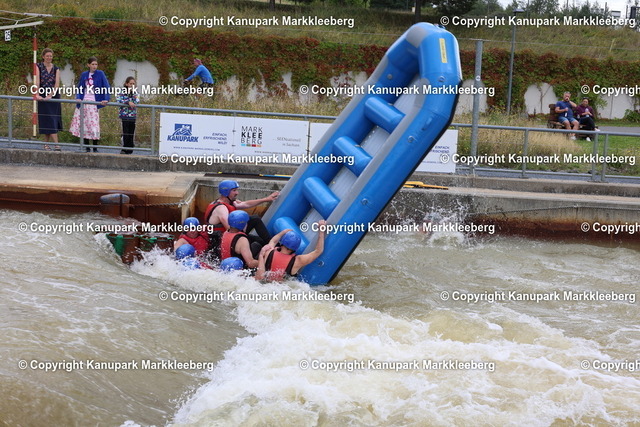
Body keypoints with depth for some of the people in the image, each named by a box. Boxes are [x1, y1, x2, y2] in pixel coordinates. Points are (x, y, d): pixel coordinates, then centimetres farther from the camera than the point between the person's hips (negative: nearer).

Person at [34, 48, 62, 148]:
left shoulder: (56, 69, 7)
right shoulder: (39, 67, 1)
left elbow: (57, 84, -5)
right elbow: (37, 82, -11)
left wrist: (50, 95, -18)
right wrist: (37, 95, -24)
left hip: (54, 96, 2)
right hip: (43, 97, -2)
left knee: (53, 120, 1)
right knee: (47, 120, -6)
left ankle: (47, 144, 10)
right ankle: (56, 144, -13)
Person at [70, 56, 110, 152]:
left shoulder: (100, 74, -1)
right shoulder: (84, 75, 10)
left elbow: (106, 87, -7)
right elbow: (80, 88, 14)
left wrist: (106, 99, -19)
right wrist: (78, 98, -4)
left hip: (94, 102, -3)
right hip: (83, 102, 3)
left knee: (93, 125, -7)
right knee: (84, 126, 2)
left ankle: (95, 149, -1)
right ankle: (87, 148, 9)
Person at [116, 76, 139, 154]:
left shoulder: (135, 92, 10)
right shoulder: (122, 92, 0)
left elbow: (137, 101, -5)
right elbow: (118, 100, -16)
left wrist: (134, 92, -8)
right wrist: (128, 102, -23)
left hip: (133, 115, 4)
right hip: (124, 115, -4)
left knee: (131, 133, 5)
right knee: (125, 133, -9)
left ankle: (129, 150, 12)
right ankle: (123, 150, -2)